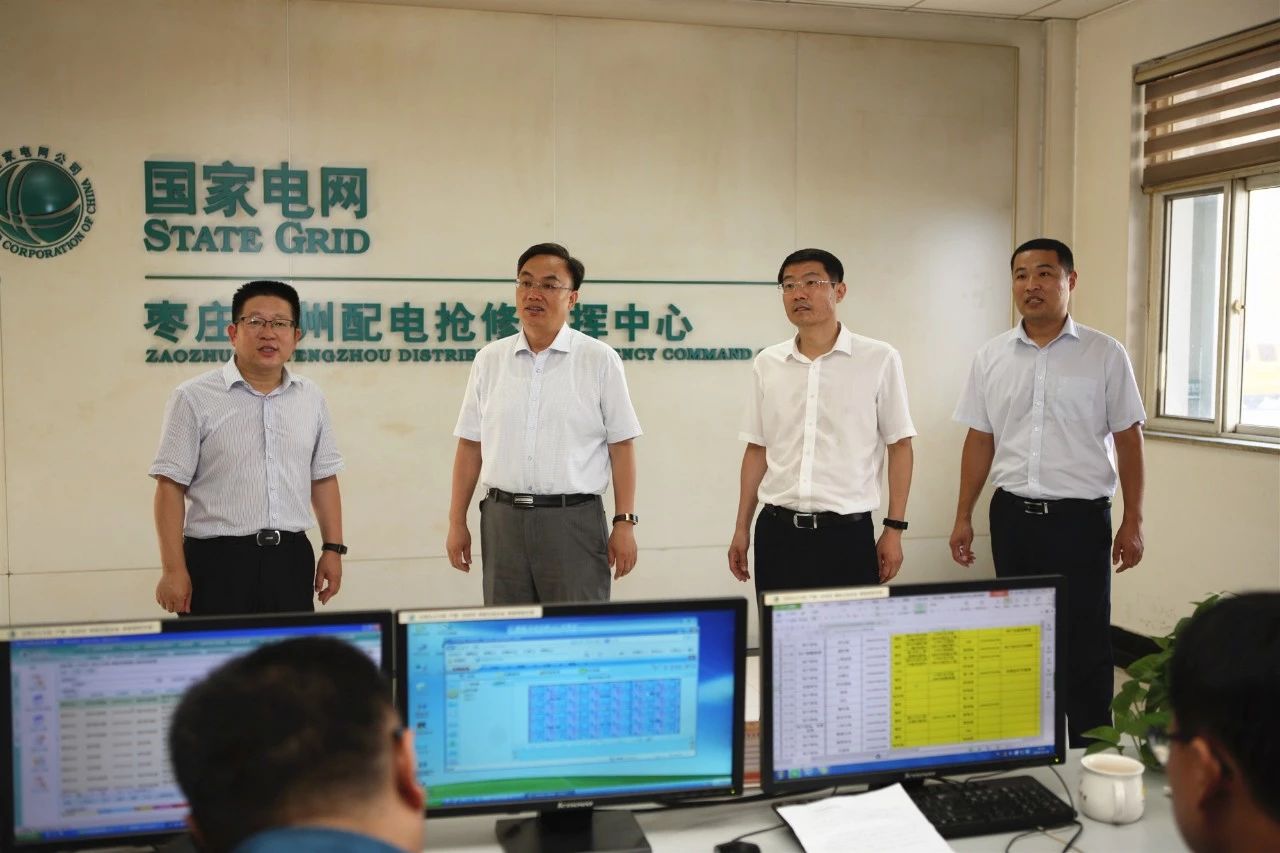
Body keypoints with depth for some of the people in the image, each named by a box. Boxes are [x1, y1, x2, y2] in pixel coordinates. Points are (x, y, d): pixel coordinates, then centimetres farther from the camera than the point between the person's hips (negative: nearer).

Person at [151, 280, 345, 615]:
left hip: (291, 559, 4)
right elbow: (171, 486, -6)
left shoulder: (311, 398, 10)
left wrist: (333, 548, 10)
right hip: (218, 561, -4)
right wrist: (173, 569, -11)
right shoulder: (195, 398, -4)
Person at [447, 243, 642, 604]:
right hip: (502, 518, 3)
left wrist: (624, 522, -5)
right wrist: (457, 521, 8)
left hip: (574, 519, -2)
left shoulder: (600, 360, 1)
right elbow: (471, 445, 10)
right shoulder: (489, 360, 9)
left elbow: (621, 446, 0)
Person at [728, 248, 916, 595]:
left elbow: (899, 446, 0)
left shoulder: (879, 359, -2)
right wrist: (742, 528, 11)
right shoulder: (767, 364, 7)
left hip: (847, 533, -3)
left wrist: (894, 528, -4)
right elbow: (757, 449, 12)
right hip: (776, 532, 3)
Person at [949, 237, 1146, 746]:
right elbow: (980, 440, 9)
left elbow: (1128, 439, 0)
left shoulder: (1105, 355, -3)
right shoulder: (991, 357, 5)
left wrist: (1132, 522, -3)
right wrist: (963, 517, 8)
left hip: (1080, 517, -3)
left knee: (1085, 643, 3)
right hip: (1012, 515, 3)